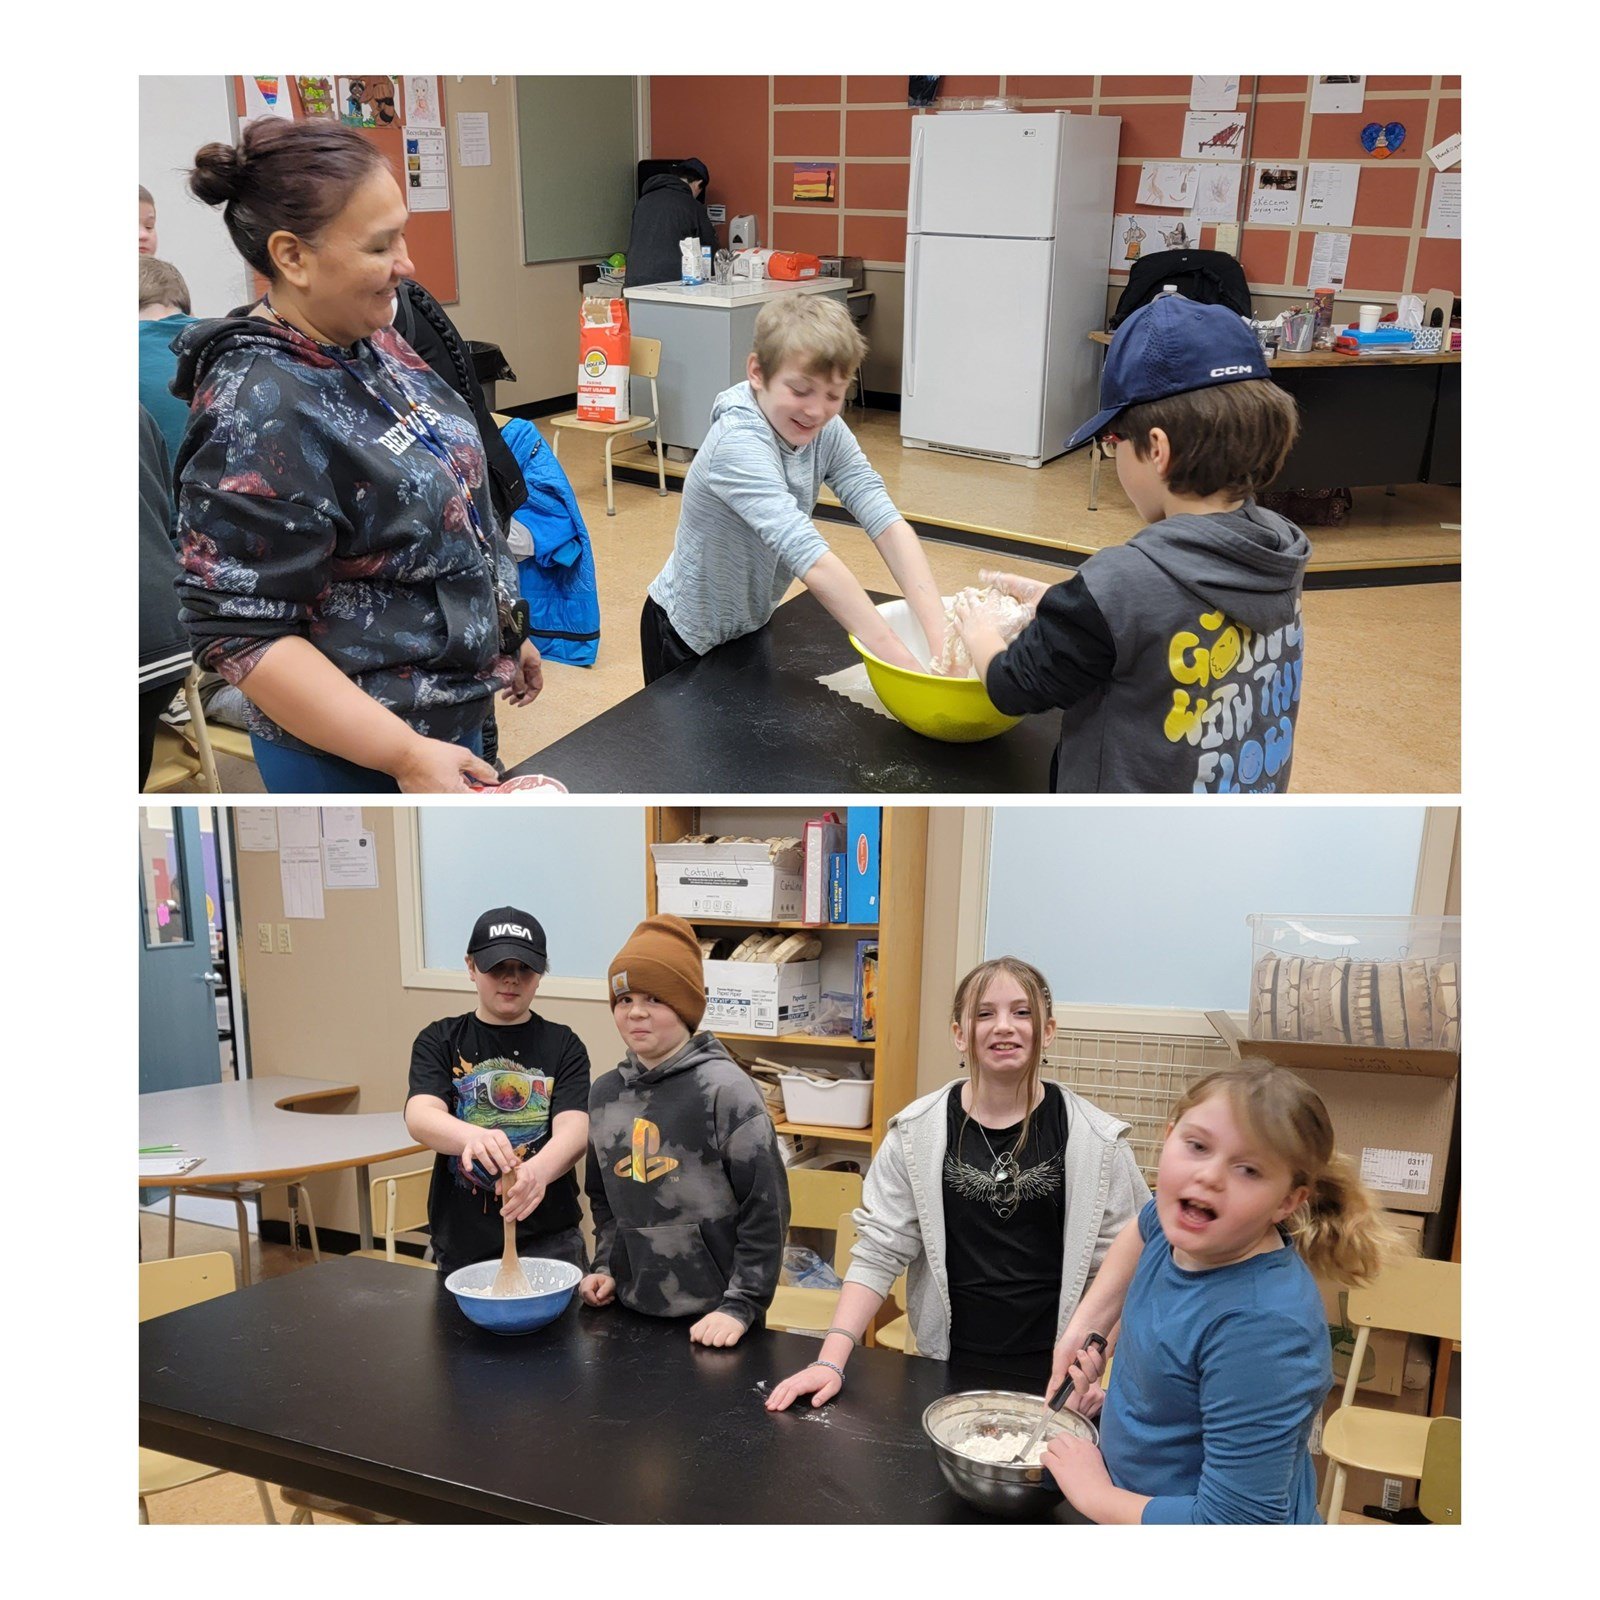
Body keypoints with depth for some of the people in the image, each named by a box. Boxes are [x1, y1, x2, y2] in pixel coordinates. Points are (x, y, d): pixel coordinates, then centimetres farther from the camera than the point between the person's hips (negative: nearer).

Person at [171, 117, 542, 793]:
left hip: (456, 708, 8)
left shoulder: (372, 338, 1)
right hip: (356, 756, -8)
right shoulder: (257, 414, -25)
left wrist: (503, 632, 18)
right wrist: (406, 756, -28)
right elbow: (239, 633, -25)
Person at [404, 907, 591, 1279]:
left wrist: (538, 1170, -39)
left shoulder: (563, 1045, -1)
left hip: (549, 1243, -1)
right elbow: (420, 1116, -17)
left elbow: (574, 1129, -16)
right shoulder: (440, 1041, 1)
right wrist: (473, 1137, -40)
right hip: (461, 1246, 1)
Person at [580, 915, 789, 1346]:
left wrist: (740, 1306, -14)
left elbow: (765, 1209, -13)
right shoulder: (605, 1093, 6)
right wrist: (605, 1266, 8)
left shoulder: (723, 1089, -13)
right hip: (631, 1310, 6)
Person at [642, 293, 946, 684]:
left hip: (751, 624, 6)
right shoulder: (738, 446, -32)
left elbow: (887, 523, -20)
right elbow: (811, 559, -41)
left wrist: (939, 632, -33)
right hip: (686, 640, -6)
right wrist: (899, 659, -46)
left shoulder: (827, 432, -12)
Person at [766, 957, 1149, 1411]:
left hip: (1050, 1376, -1)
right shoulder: (918, 1133, -5)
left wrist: (1088, 1365, -13)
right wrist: (831, 1360, -14)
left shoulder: (1096, 1141, -8)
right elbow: (878, 1253, -5)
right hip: (948, 1369, 1)